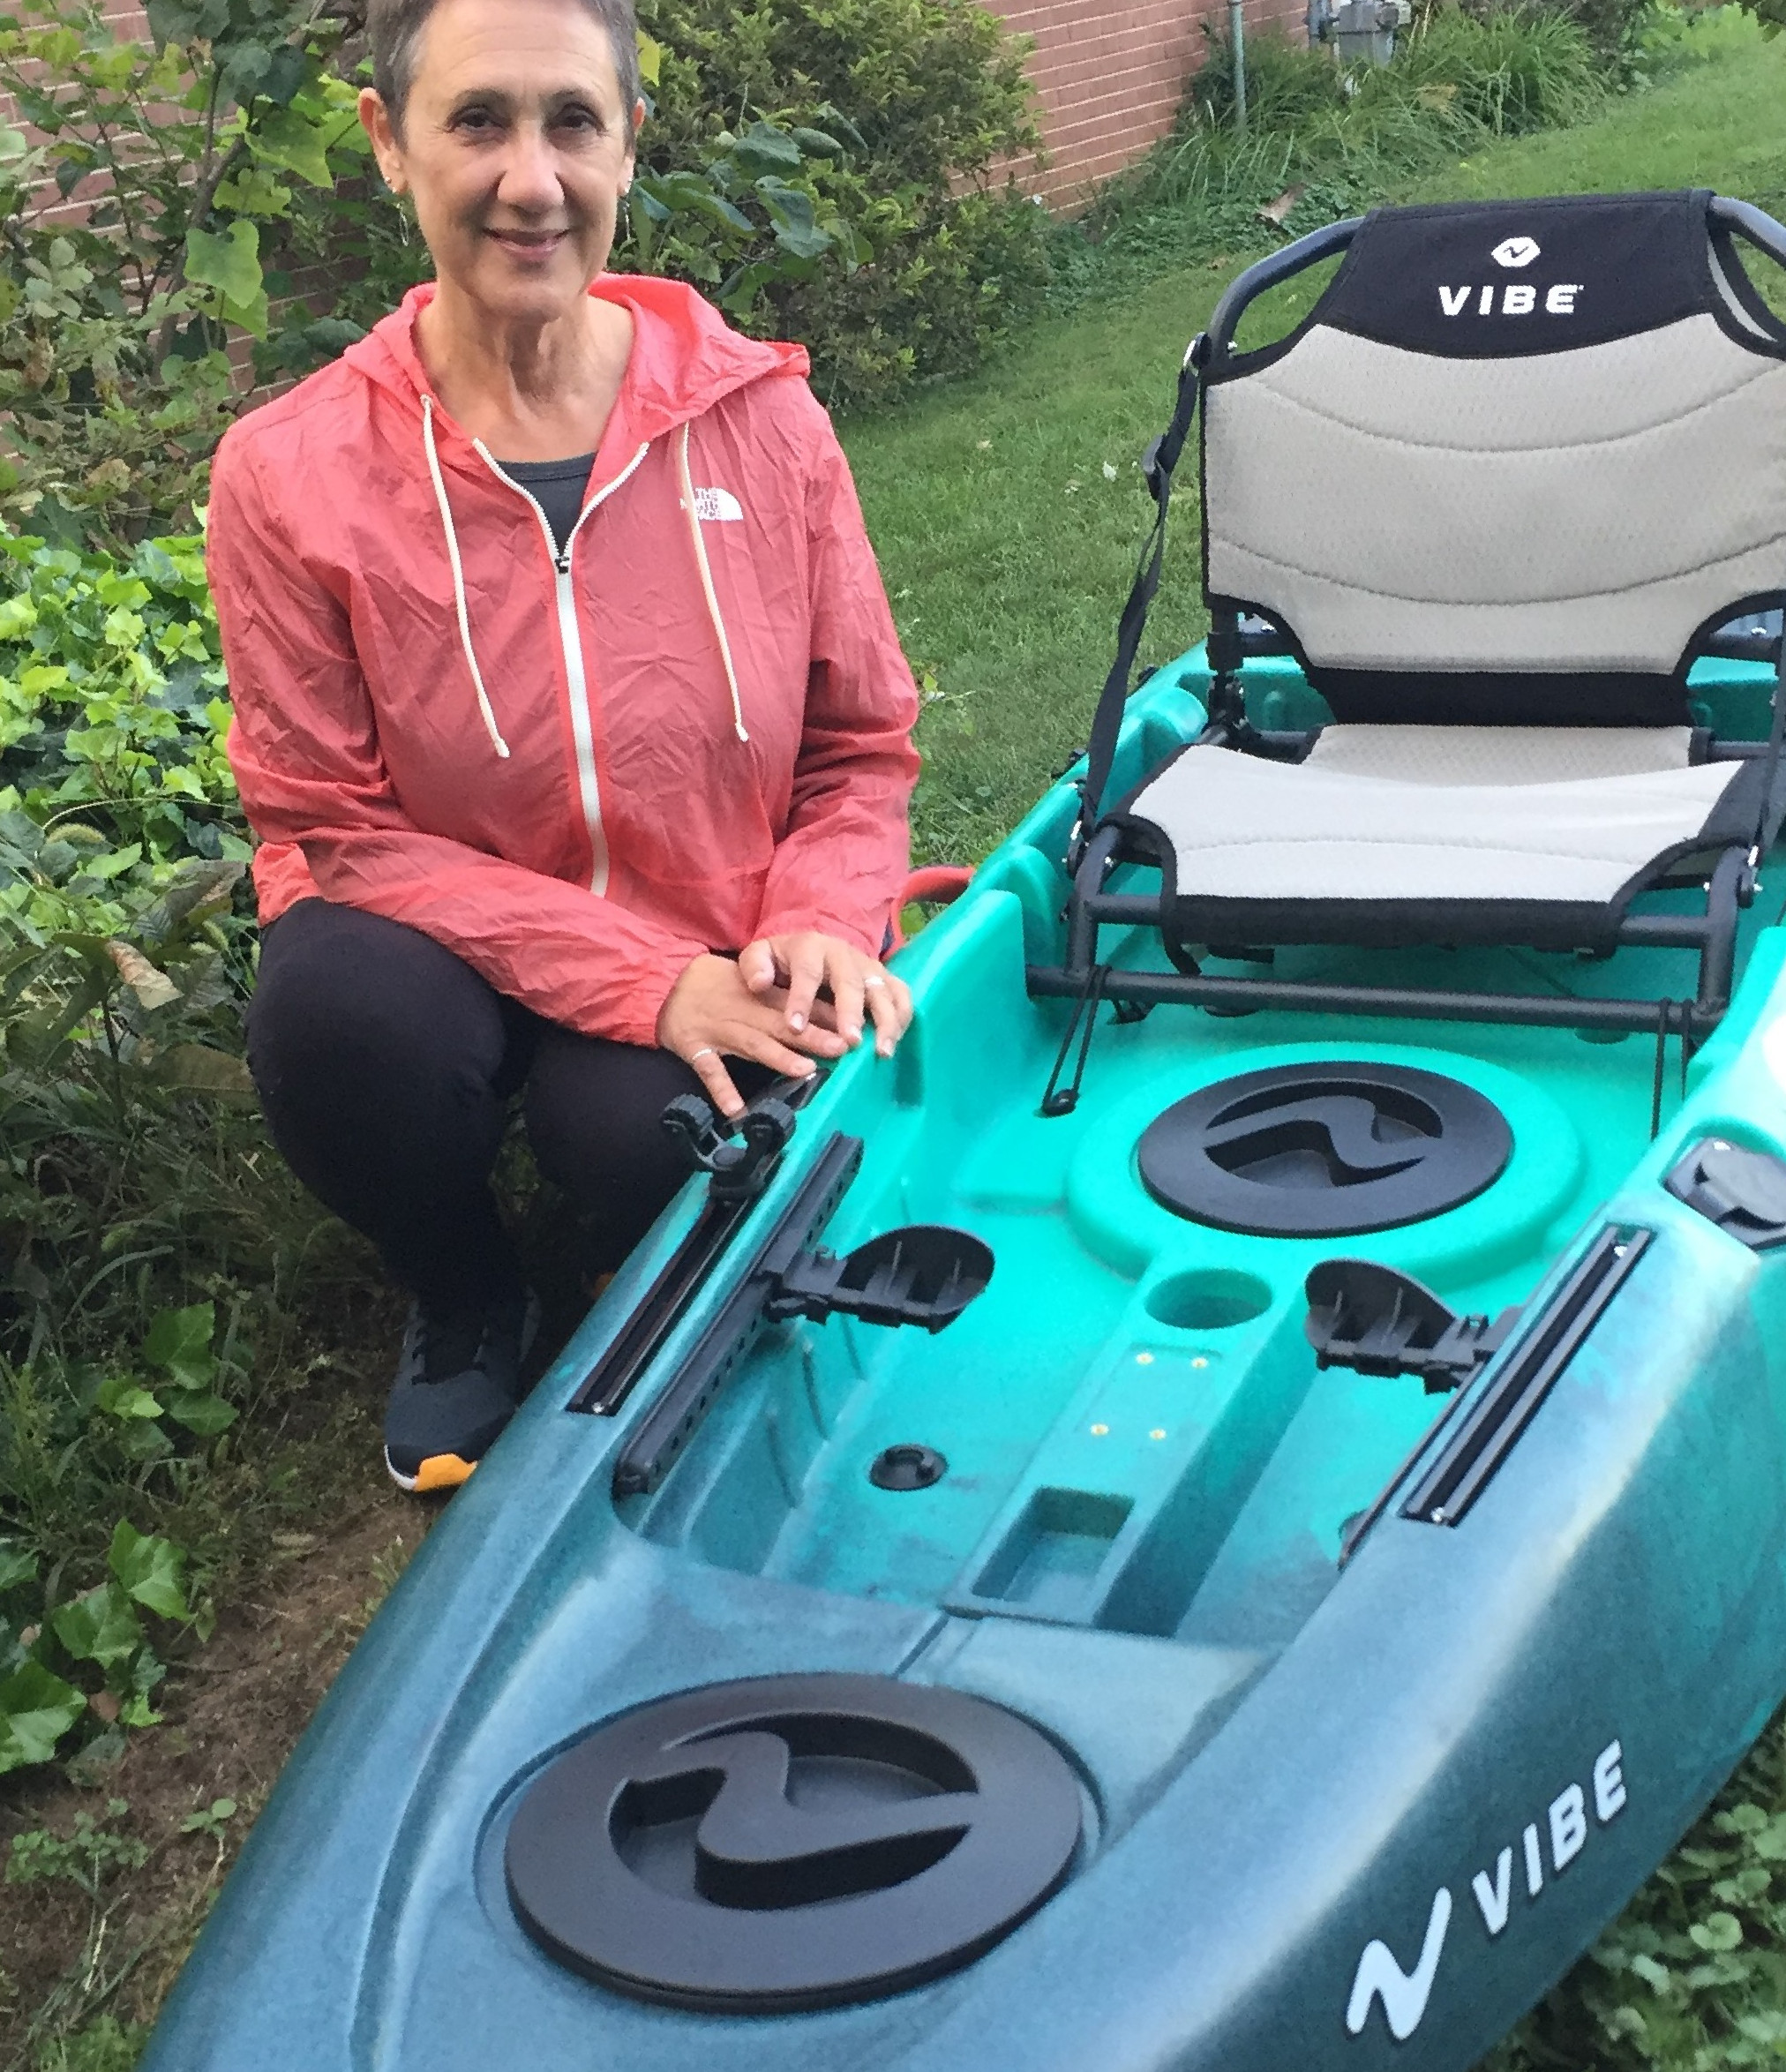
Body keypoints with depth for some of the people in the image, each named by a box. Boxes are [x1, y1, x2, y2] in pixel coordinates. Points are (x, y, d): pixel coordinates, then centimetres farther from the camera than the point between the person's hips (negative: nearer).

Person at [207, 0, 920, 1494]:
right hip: (445, 950, 0)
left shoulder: (762, 418, -8)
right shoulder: (291, 474, -13)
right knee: (338, 1008, -33)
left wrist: (820, 930, -19)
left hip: (720, 971, 1)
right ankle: (468, 1307, 3)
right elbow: (337, 826, -11)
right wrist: (645, 978, -20)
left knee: (656, 1145, -31)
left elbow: (863, 750, 2)